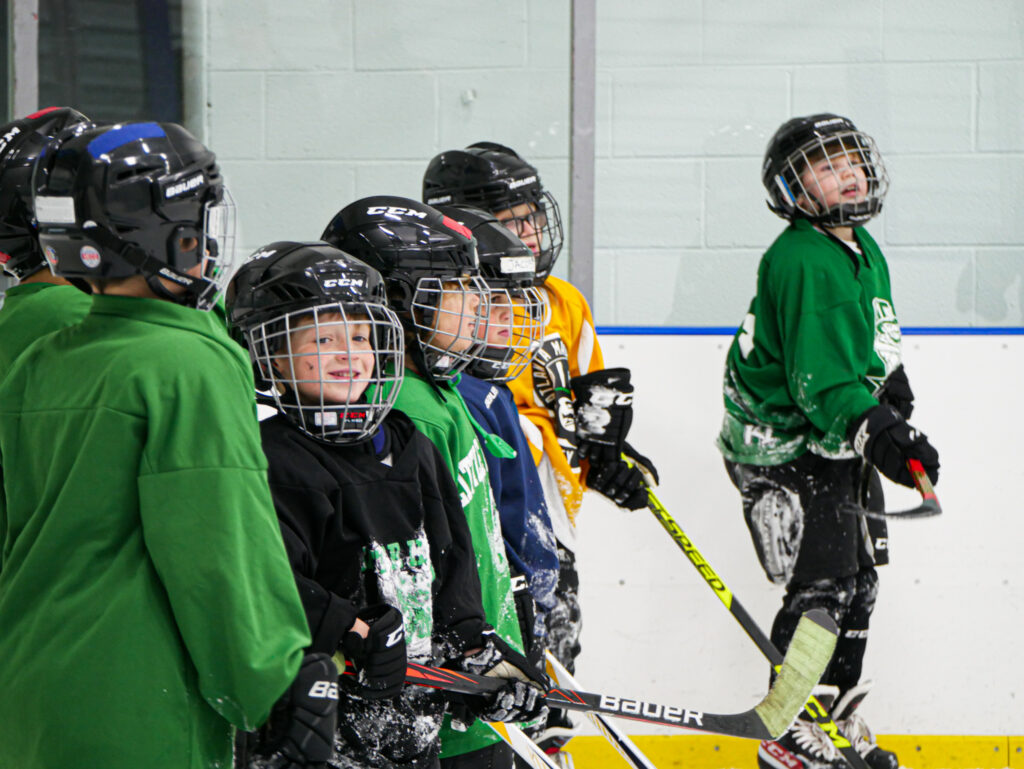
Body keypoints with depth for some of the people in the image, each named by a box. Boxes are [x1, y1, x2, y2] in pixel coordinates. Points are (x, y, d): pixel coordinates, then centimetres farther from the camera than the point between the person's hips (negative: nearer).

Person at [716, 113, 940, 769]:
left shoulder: (863, 248, 9)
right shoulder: (802, 261, -22)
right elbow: (819, 382, -29)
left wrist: (896, 406, 21)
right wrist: (877, 433, -38)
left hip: (843, 440, 10)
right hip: (786, 445, -10)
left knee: (858, 577, 14)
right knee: (823, 585, -11)